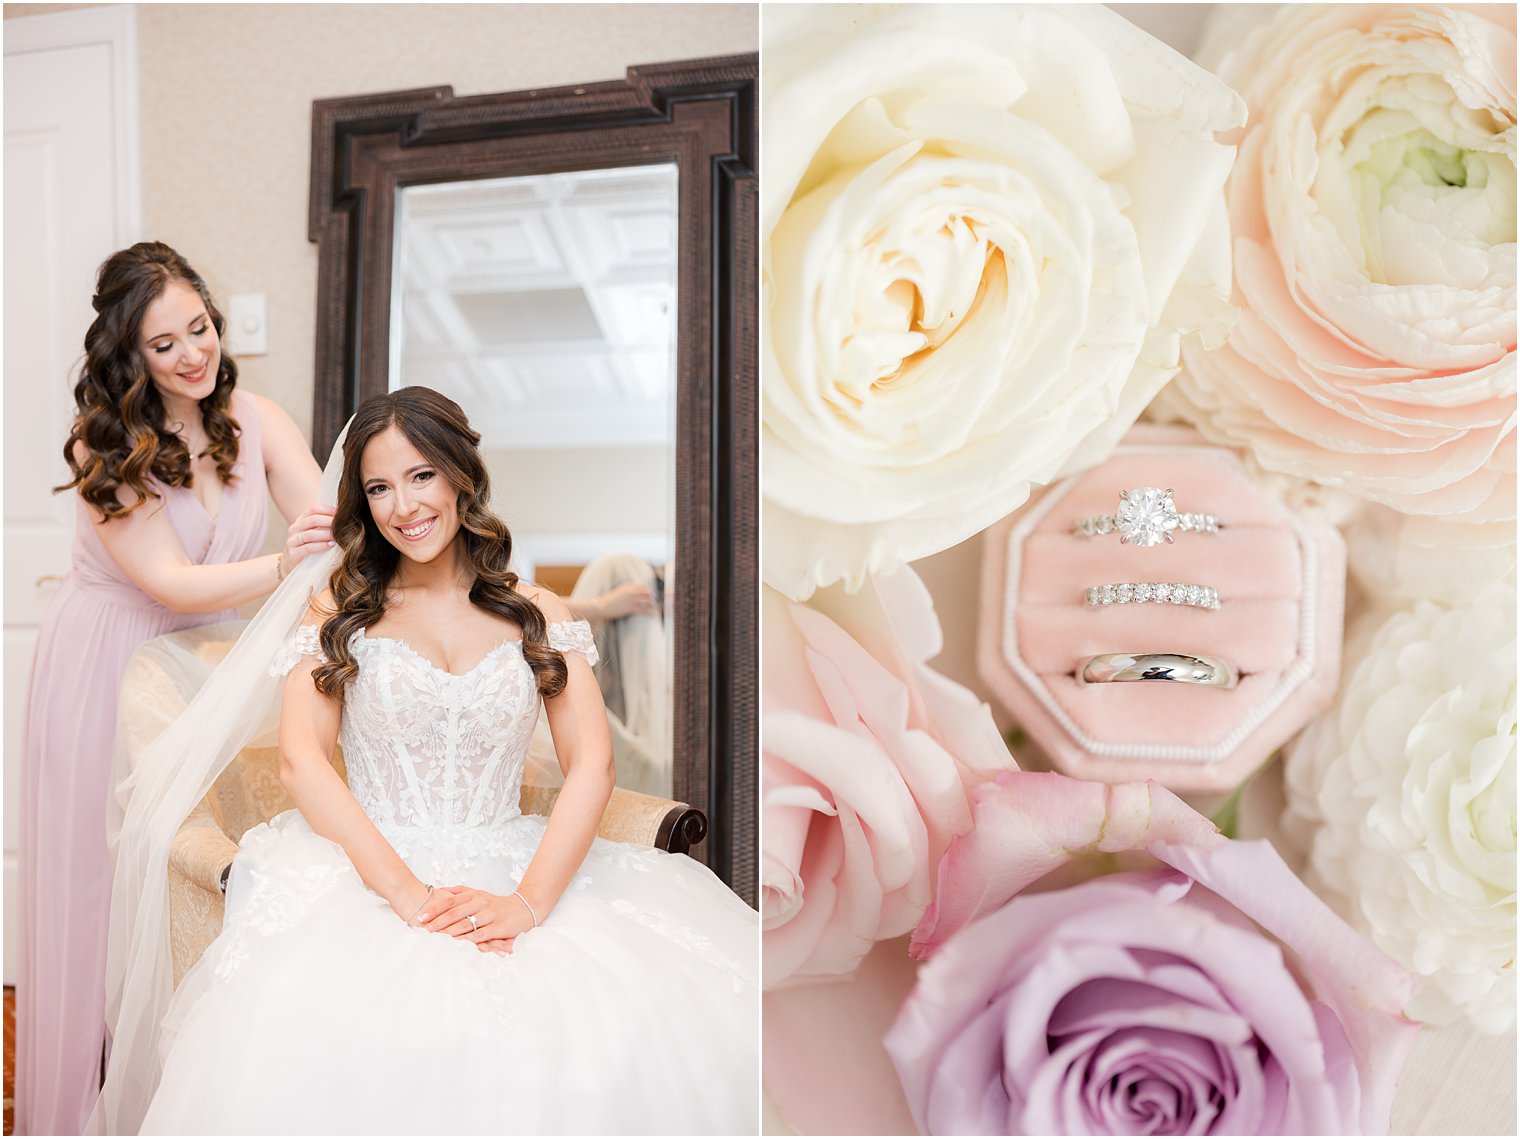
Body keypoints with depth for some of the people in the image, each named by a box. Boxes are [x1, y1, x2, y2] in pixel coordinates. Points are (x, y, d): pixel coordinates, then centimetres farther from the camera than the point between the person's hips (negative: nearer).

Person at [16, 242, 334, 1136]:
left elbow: (340, 528, -16)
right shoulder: (103, 448, -15)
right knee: (103, 879, 6)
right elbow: (173, 583, -22)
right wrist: (285, 564, -39)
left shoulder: (254, 421, -5)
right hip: (106, 670, -3)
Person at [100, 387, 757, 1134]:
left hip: (513, 872, 1)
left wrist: (529, 901, -16)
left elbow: (591, 765, 0)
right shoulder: (339, 611, 10)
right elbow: (300, 761, -3)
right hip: (368, 871, 0)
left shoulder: (537, 613, 11)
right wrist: (407, 891, -17)